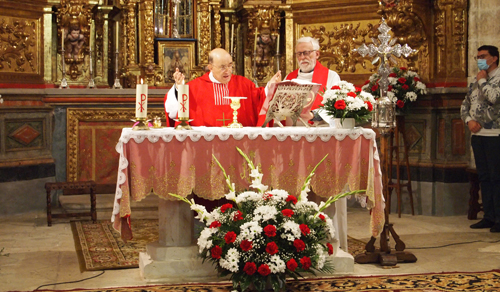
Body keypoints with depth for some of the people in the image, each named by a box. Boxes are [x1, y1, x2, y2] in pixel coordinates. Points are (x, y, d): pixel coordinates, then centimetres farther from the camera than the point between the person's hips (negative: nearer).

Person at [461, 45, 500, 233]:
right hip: (477, 135, 8)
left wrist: (482, 80, -8)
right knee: (484, 177, 10)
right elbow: (465, 105, 17)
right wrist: (469, 120, -2)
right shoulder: (476, 81, 17)